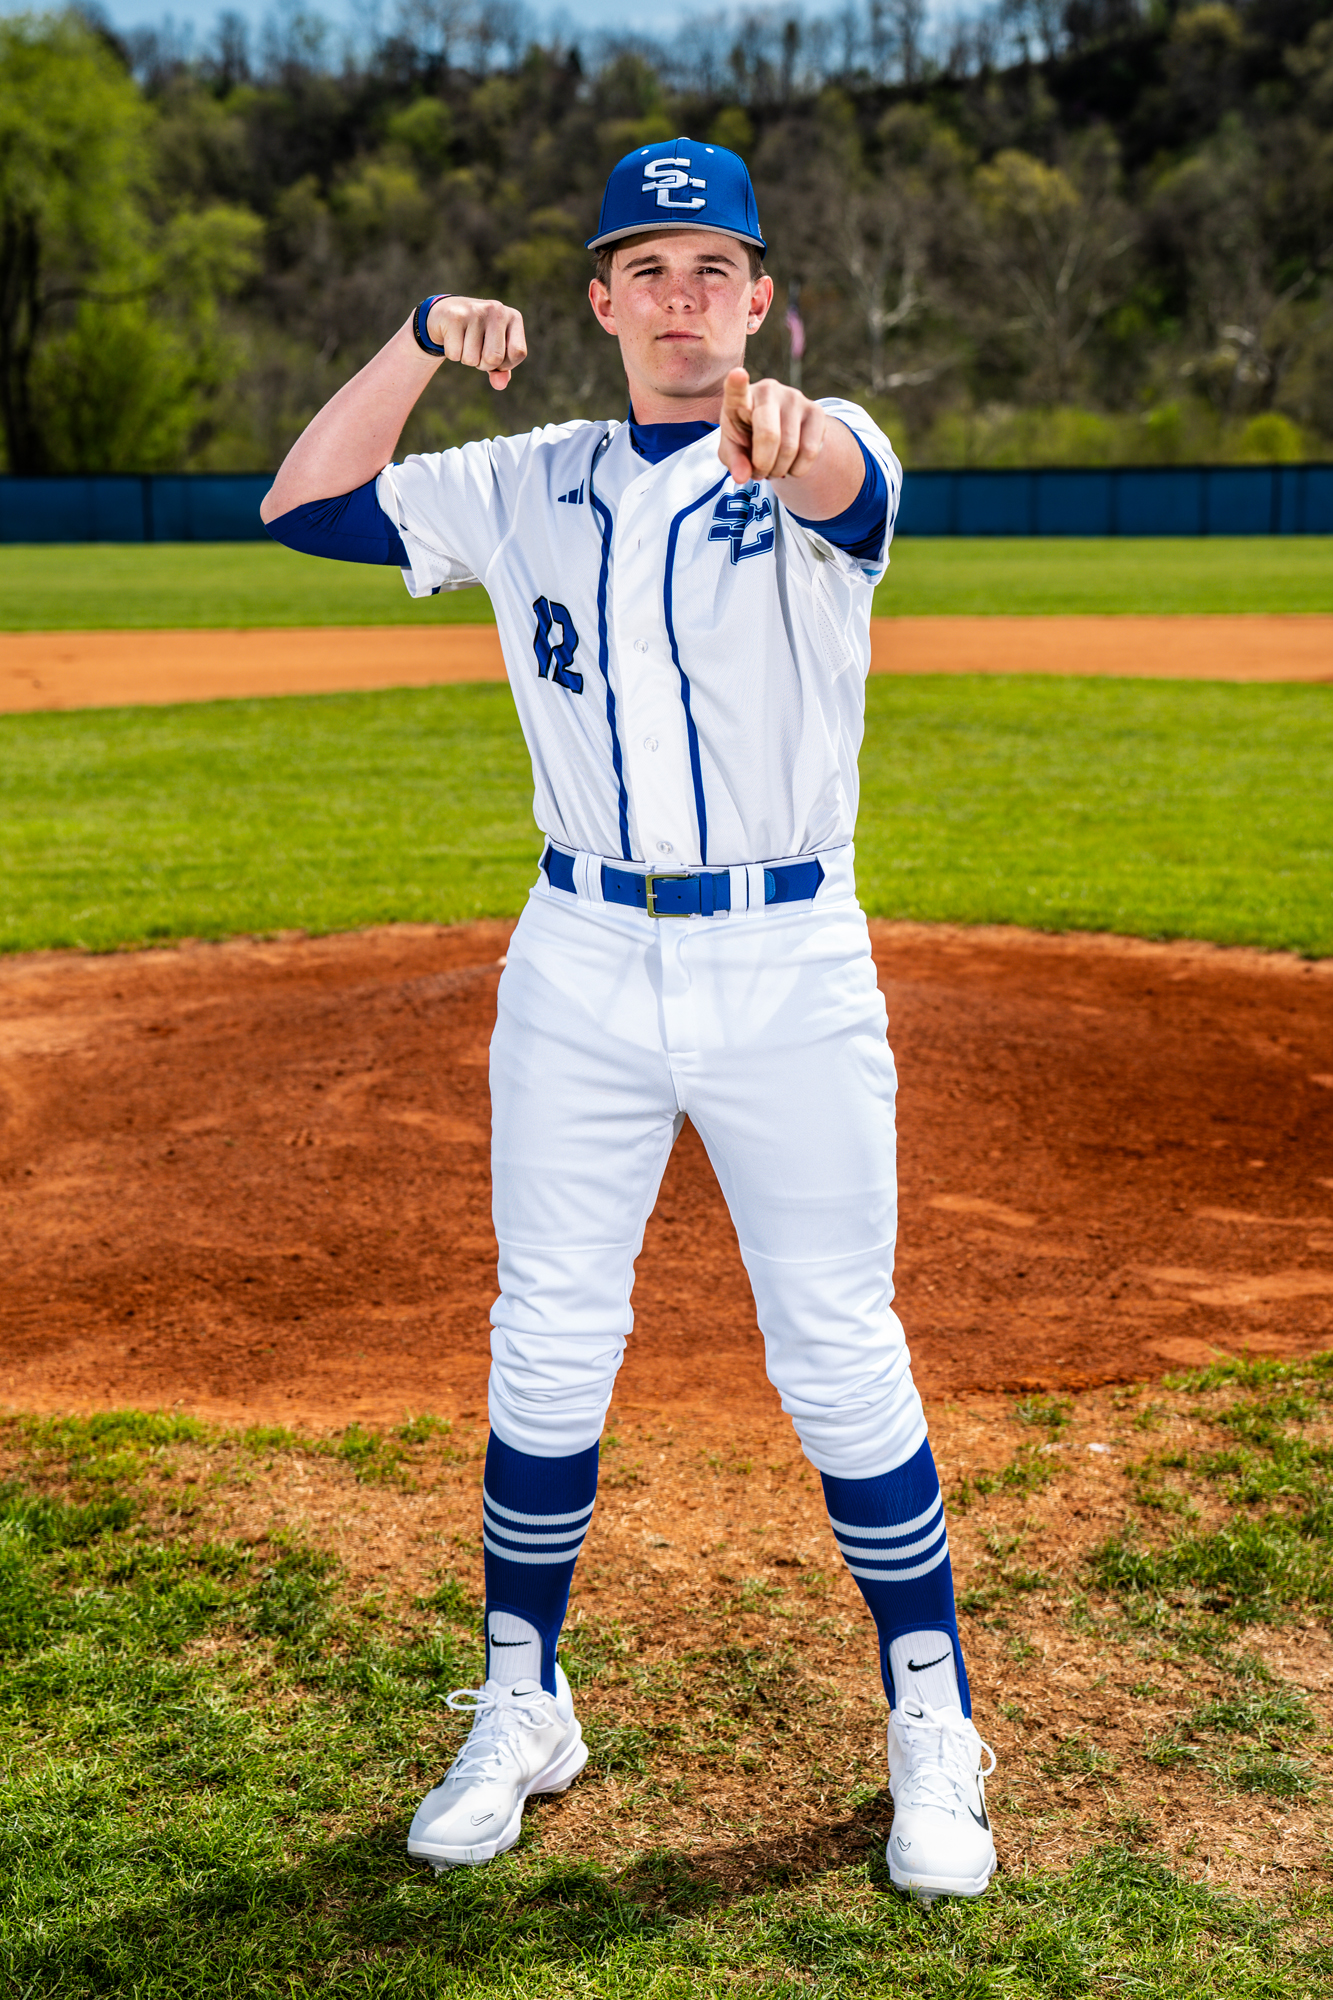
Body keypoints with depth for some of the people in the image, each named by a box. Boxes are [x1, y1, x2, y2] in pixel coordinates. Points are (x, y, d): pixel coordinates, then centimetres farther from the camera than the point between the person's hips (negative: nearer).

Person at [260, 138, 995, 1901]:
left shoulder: (819, 457, -3)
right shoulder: (532, 489, 8)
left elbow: (853, 484, -29)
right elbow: (305, 506, 4)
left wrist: (786, 426, -53)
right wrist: (422, 340, -8)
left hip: (790, 970, -3)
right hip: (581, 967, 3)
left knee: (842, 1360, 3)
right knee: (546, 1353, 9)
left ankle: (933, 1728, 21)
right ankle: (521, 1710, 27)